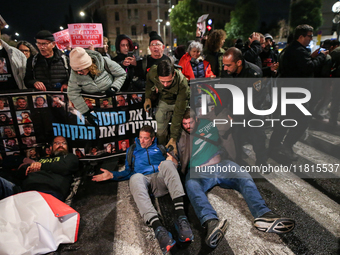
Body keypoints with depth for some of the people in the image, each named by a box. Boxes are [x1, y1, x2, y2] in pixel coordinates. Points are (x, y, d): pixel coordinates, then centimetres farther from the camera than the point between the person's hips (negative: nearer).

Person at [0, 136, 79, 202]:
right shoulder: (43, 159, 38)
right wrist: (31, 166, 11)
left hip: (48, 191, -5)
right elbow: (21, 169, 36)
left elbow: (66, 167, 2)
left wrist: (42, 166, 12)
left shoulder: (70, 157, 26)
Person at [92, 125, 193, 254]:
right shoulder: (132, 150, 32)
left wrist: (172, 161, -3)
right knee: (135, 178, -38)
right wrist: (111, 175, 14)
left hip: (160, 178, 0)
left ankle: (181, 217, -47)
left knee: (167, 164, -34)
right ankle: (158, 228, -56)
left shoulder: (160, 148, 29)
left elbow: (173, 165, 21)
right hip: (142, 178, 0)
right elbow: (128, 172, 29)